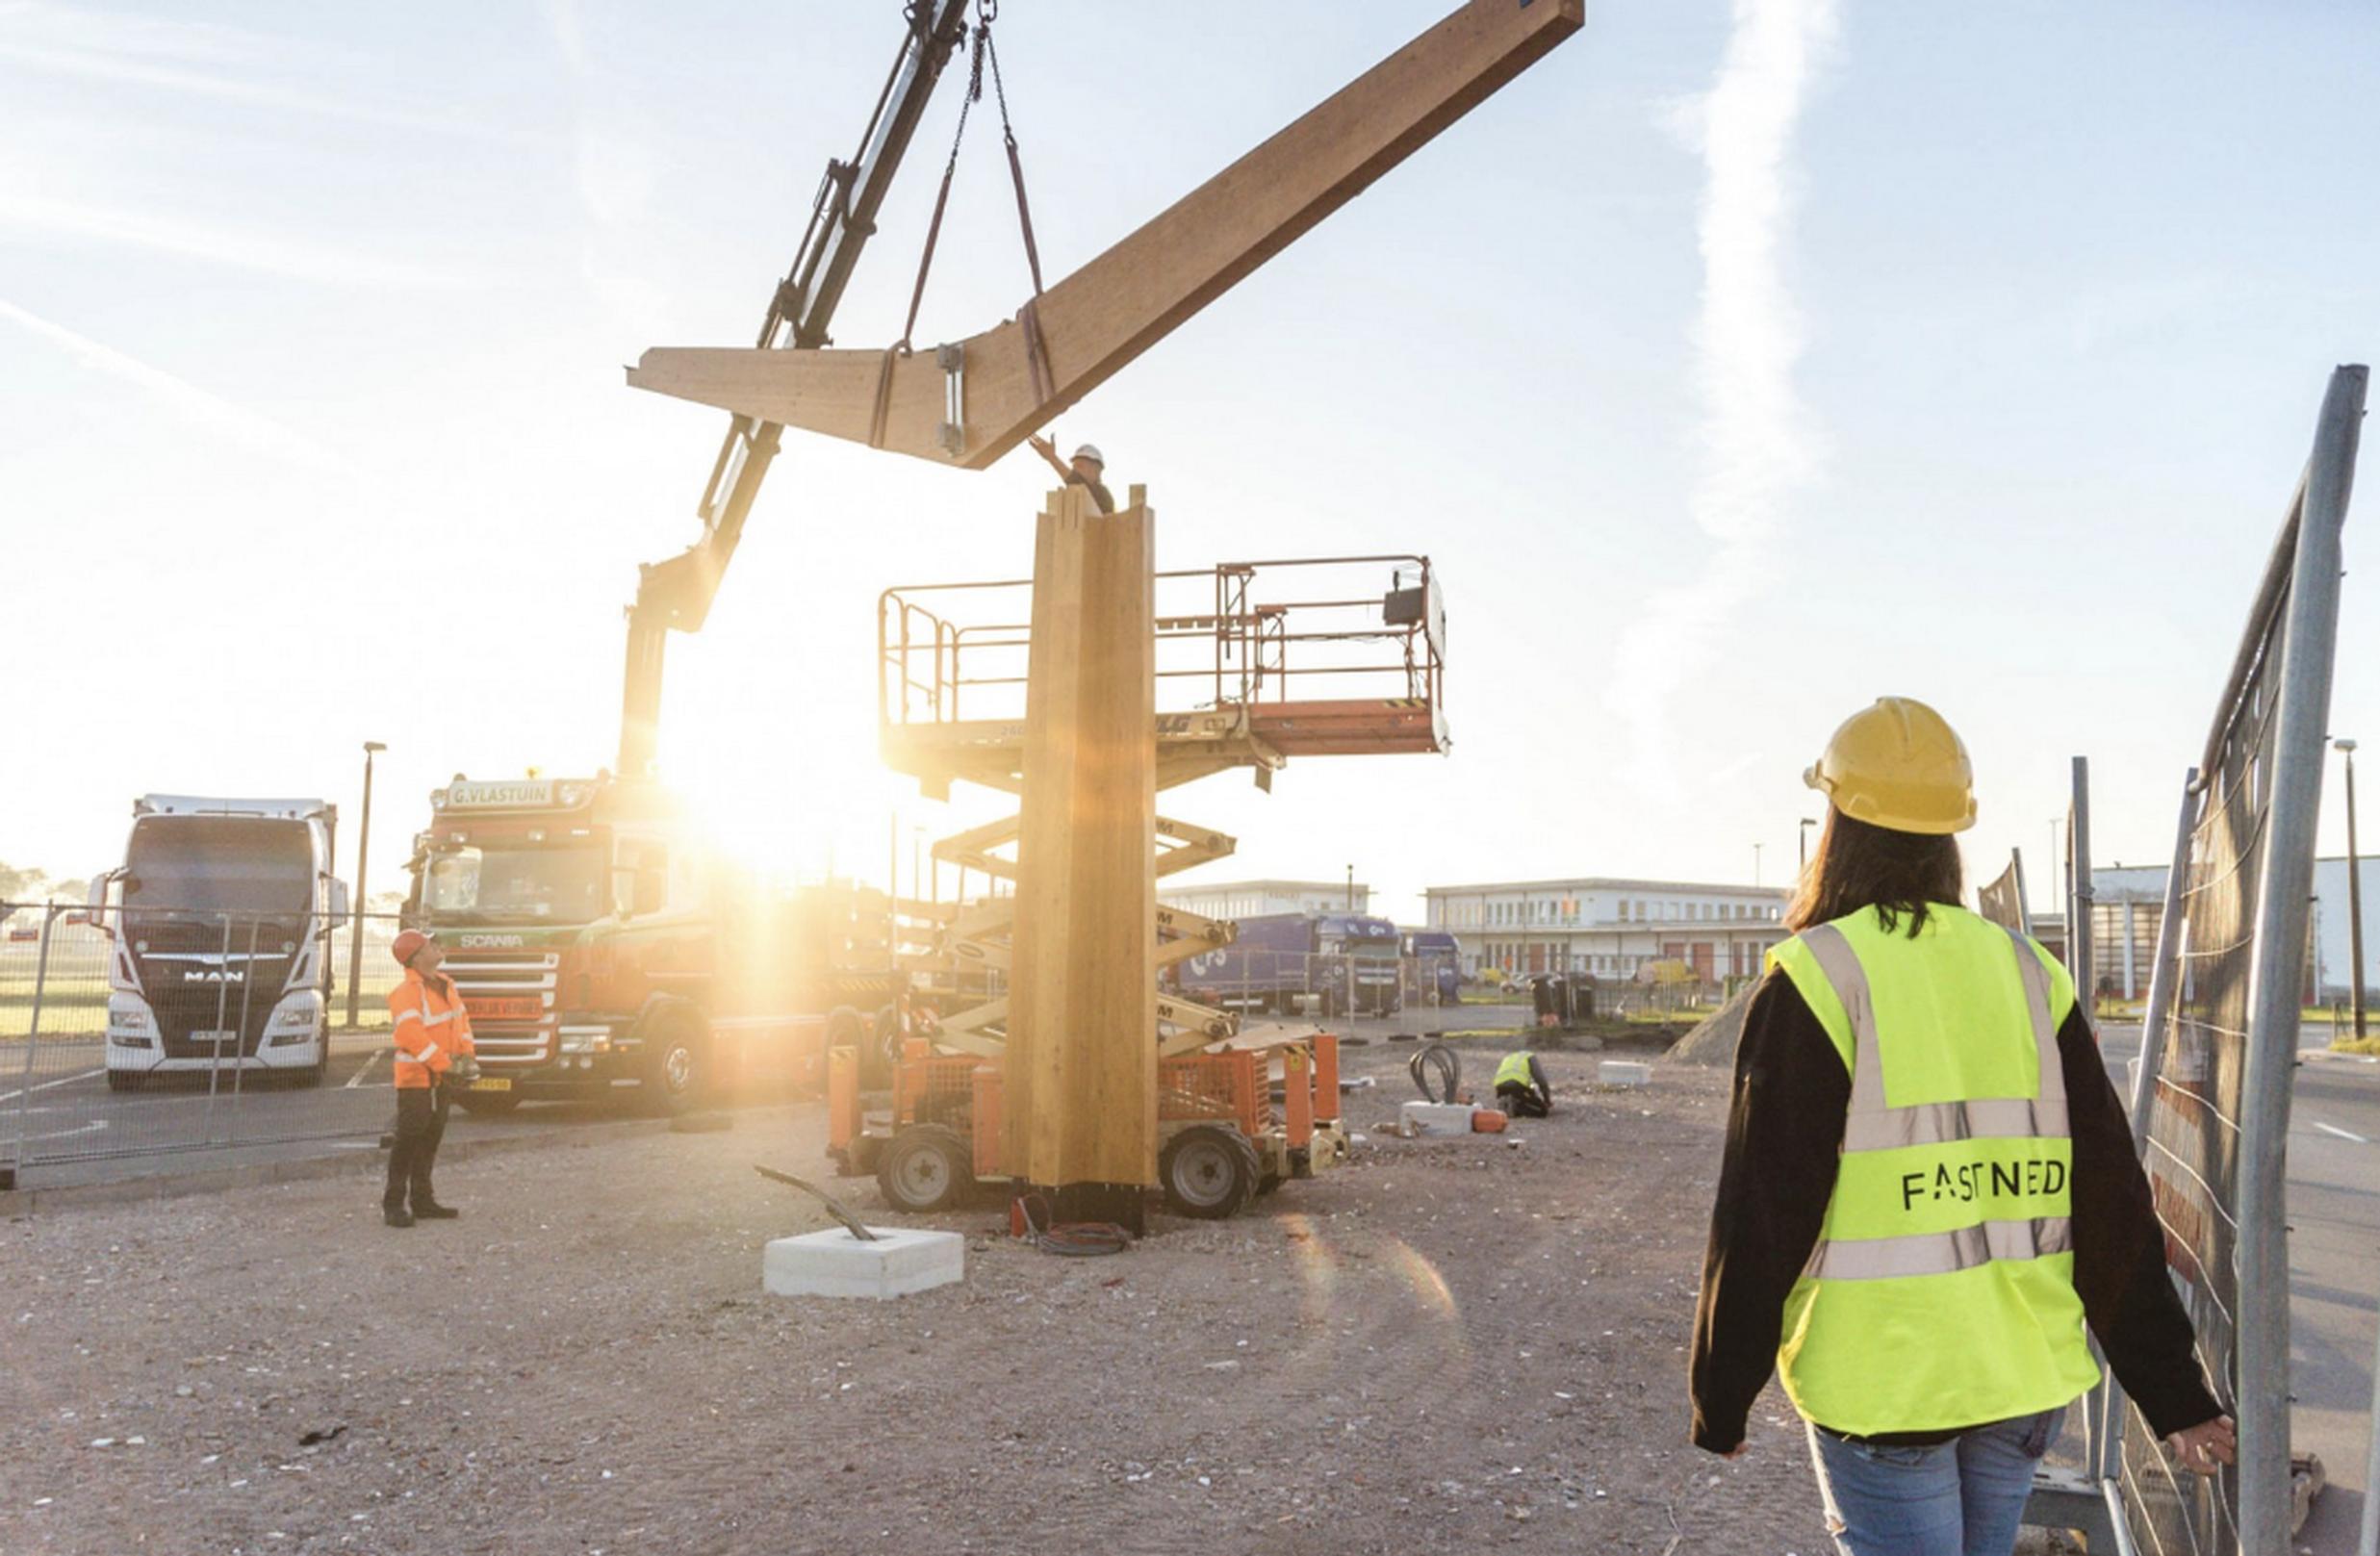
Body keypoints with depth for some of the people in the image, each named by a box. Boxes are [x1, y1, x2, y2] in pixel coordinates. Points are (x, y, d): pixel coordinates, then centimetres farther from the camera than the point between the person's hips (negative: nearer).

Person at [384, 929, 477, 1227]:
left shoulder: (445, 984, 11)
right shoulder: (405, 993, -17)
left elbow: (461, 1018, 15)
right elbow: (413, 1037, -24)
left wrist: (468, 1055, 2)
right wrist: (446, 1066, -23)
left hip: (442, 1079, 8)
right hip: (417, 1078, -8)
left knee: (430, 1141, 13)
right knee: (407, 1141, -6)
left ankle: (423, 1201, 21)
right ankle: (393, 1204, 1)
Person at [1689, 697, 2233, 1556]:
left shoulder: (1816, 982, -13)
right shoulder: (2029, 975, 3)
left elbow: (1762, 1215, -12)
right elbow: (2111, 1205, 4)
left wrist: (1721, 1397, -2)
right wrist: (2173, 1392, 10)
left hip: (1877, 1382, -5)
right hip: (2025, 1381, 6)